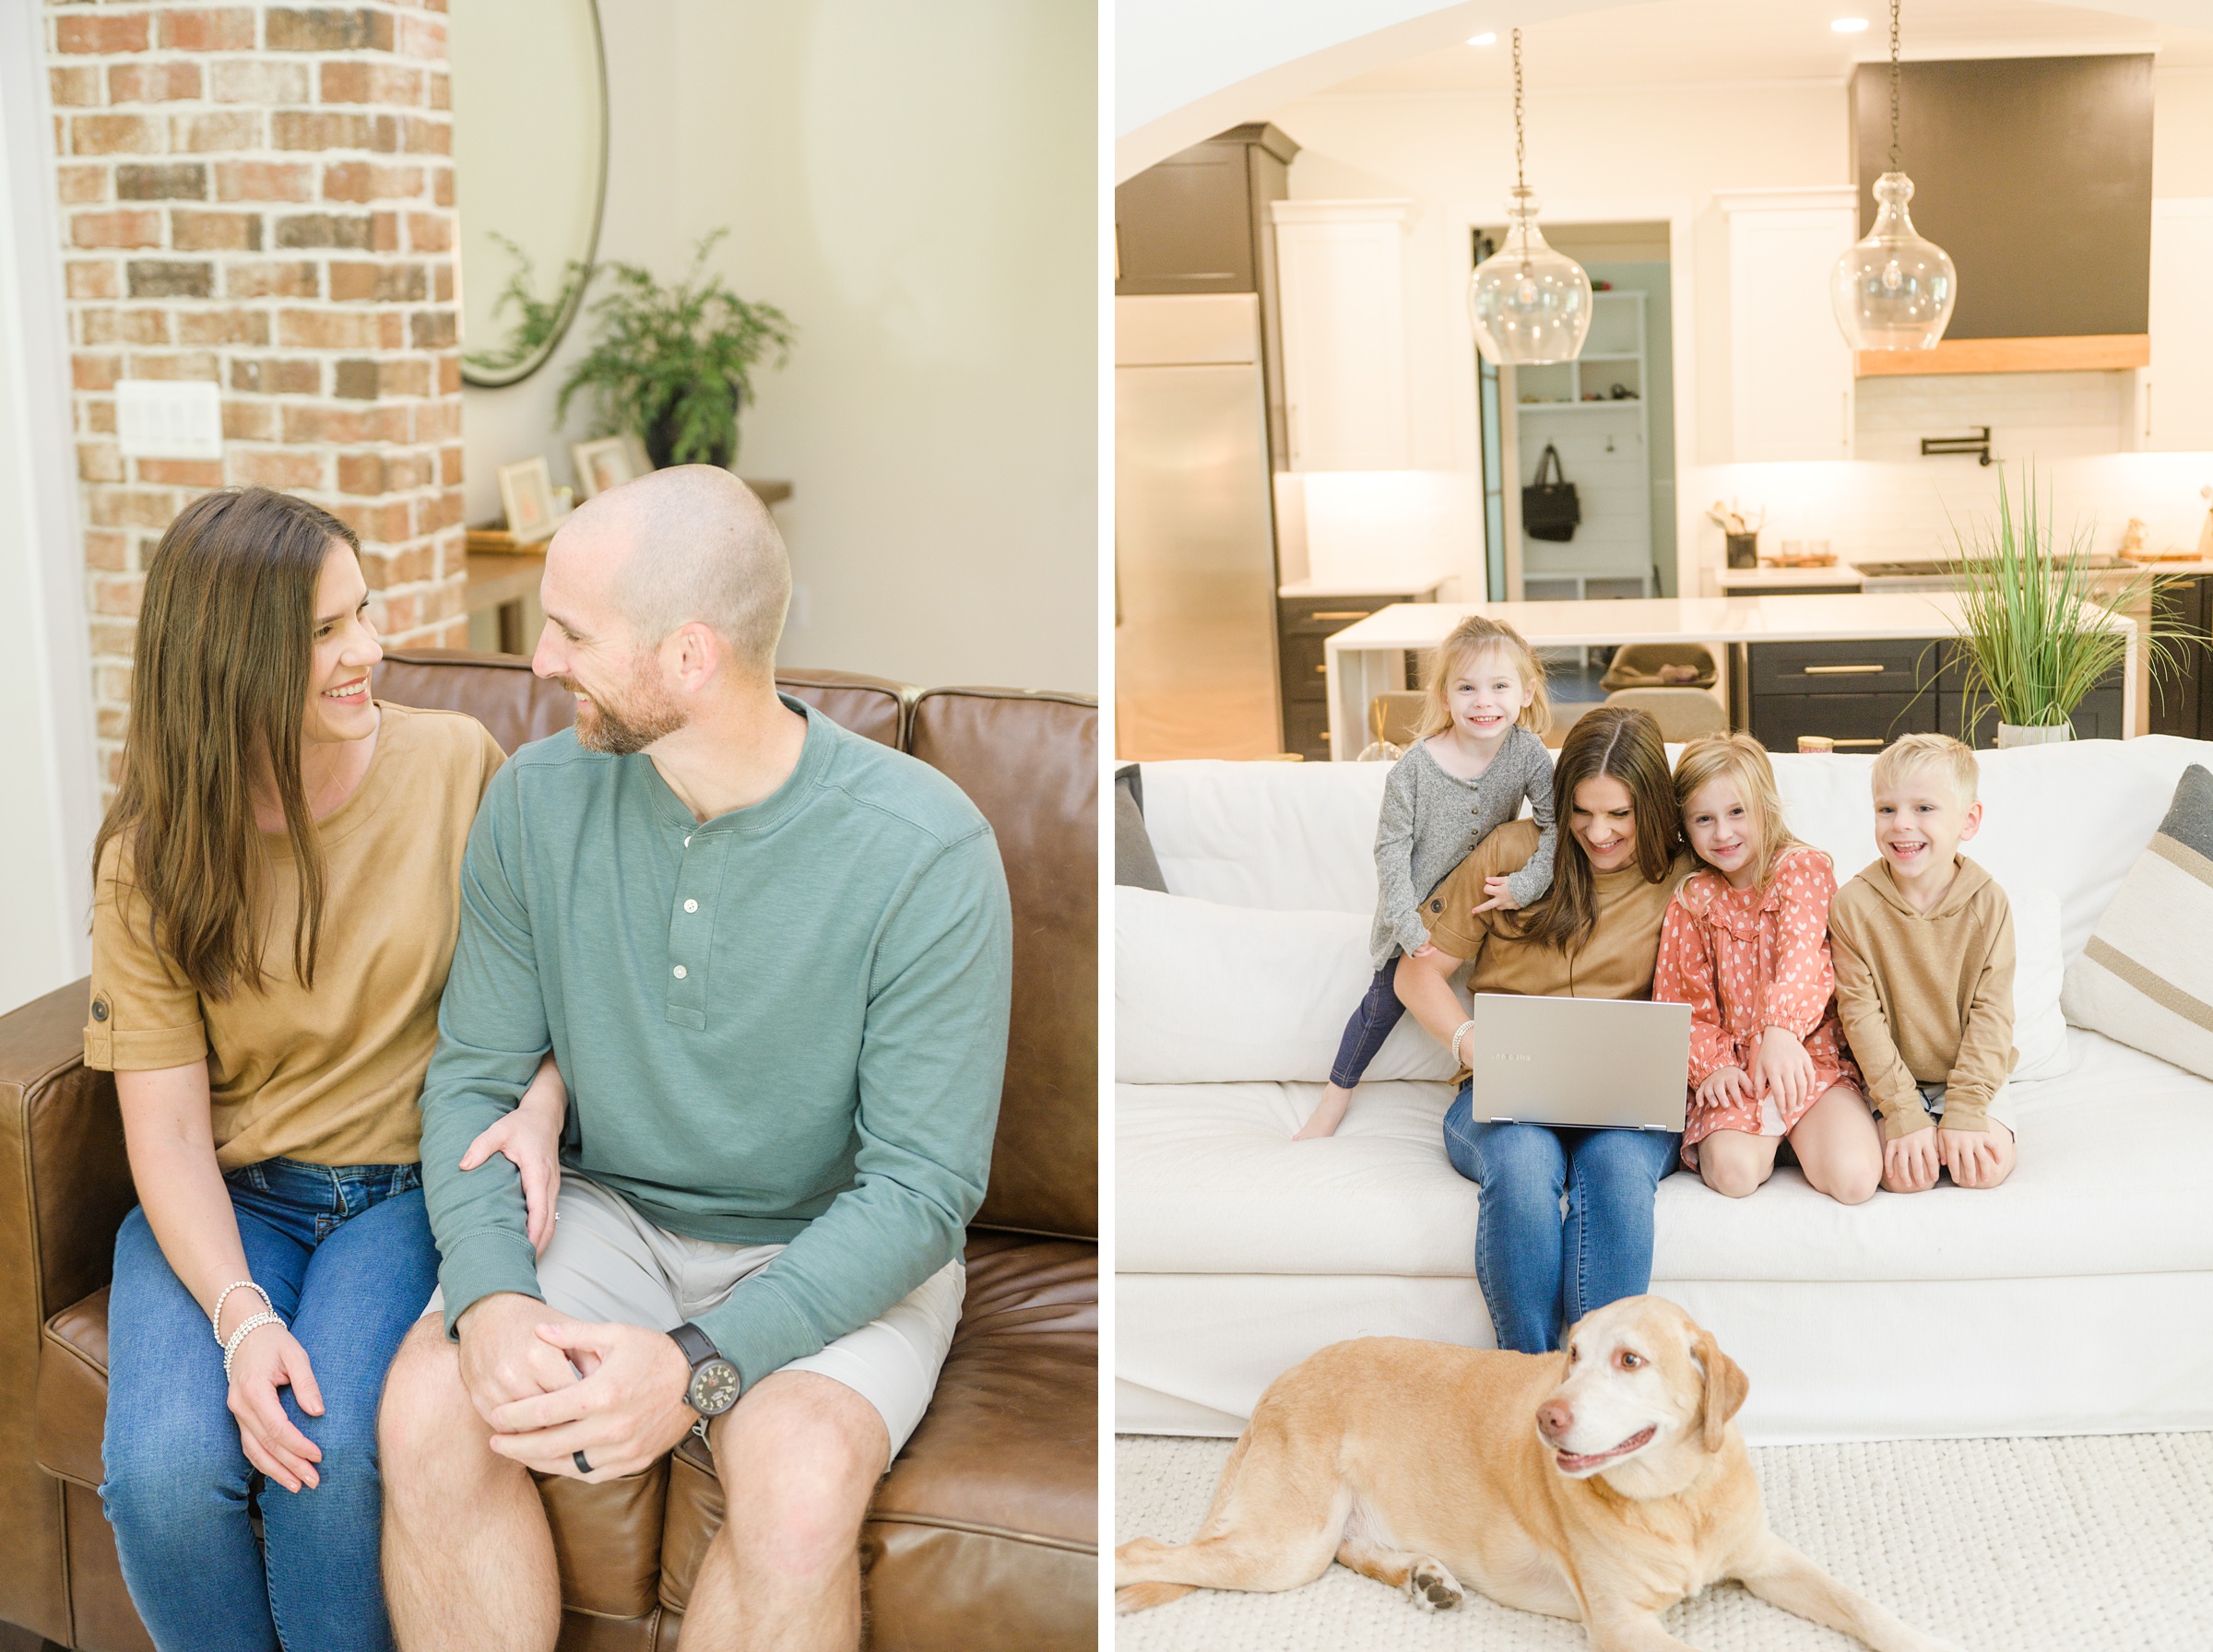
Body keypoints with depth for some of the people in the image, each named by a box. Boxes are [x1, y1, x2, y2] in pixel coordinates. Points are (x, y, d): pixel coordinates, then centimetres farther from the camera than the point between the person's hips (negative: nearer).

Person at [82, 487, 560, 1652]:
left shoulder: (456, 764, -3)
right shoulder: (154, 855, -3)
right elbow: (167, 1130, -6)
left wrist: (537, 1106, -18)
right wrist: (241, 1317, -22)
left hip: (413, 1180, -1)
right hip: (229, 1198, 1)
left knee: (336, 1452, -29)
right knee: (164, 1471, -26)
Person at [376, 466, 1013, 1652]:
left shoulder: (926, 853, -20)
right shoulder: (538, 801, -6)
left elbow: (921, 1186, -17)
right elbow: (474, 1077, 0)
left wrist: (702, 1364, -29)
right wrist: (491, 1295, -20)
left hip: (837, 1252, -3)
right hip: (609, 1211, 4)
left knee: (798, 1483, -33)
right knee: (426, 1414, -25)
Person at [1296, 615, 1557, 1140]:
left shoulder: (1526, 752, -17)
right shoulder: (1414, 767, -23)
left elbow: (1556, 821, -16)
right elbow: (1391, 849, -19)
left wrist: (1527, 883, -29)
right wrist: (1410, 930, -23)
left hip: (1489, 897, 2)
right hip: (1417, 905, -2)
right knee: (1390, 994, 6)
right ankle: (1339, 1089, 26)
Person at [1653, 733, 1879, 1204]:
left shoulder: (1803, 868, -2)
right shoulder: (1691, 901, 7)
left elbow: (1803, 952, -20)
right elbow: (1680, 999, 6)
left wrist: (1781, 1027, -39)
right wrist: (1711, 1065, -13)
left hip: (1809, 1057, -1)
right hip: (1733, 1069, 1)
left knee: (1853, 1178, -24)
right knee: (1733, 1172, -27)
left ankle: (1804, 1133, 6)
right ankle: (1769, 1136, 4)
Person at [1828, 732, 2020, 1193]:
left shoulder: (1989, 904, -7)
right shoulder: (1853, 906, -11)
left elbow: (1992, 1013, -8)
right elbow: (1861, 1016, -12)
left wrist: (1964, 1112, -18)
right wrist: (1905, 1115, -18)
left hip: (1974, 1080, 1)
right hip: (1892, 1083, -1)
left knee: (1986, 1168, -21)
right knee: (1906, 1176, -23)